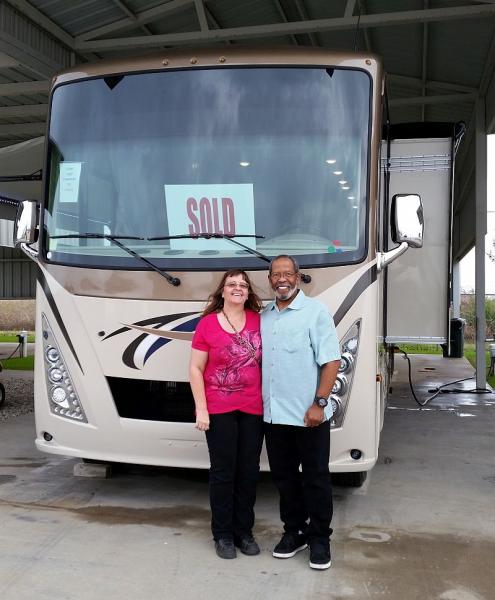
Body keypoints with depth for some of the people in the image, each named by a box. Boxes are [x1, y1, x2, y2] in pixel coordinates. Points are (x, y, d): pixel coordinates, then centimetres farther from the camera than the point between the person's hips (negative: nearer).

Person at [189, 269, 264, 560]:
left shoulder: (259, 321, 3)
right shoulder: (207, 324, -5)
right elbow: (196, 369, -3)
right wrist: (201, 409, -8)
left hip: (253, 410, 3)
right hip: (219, 410, -3)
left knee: (249, 472, 10)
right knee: (223, 472, 6)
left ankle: (244, 531, 26)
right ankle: (223, 534, 20)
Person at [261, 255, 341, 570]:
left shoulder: (315, 311, -8)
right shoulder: (264, 317, 10)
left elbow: (332, 361, -12)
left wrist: (319, 403, -18)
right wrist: (259, 402, 9)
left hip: (308, 415, -5)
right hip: (273, 414, 6)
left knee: (315, 478, 6)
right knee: (284, 476, 15)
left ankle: (319, 539, 20)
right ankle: (294, 531, 31)